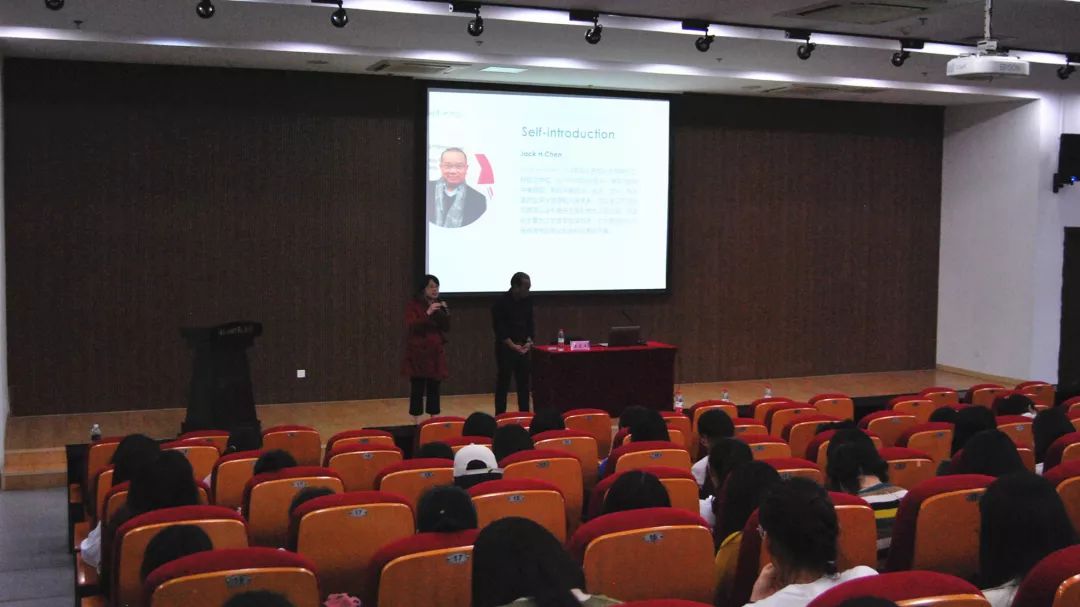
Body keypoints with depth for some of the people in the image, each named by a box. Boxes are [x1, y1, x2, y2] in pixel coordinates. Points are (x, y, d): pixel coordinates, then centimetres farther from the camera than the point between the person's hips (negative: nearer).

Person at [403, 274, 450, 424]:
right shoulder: (413, 305, -5)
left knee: (434, 387, 6)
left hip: (436, 352, 5)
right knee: (417, 388, -5)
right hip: (418, 352, -5)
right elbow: (411, 327, -18)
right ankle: (416, 422, 1)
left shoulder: (439, 305, 11)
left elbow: (446, 328, 6)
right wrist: (427, 313, -28)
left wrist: (446, 313, -12)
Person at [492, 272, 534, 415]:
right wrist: (513, 346, -18)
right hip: (505, 348, -5)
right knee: (503, 382, -3)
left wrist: (529, 341, -5)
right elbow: (499, 329, -14)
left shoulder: (528, 301, 4)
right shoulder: (501, 302, -14)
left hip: (523, 347, 5)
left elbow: (530, 323, 10)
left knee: (524, 382, 7)